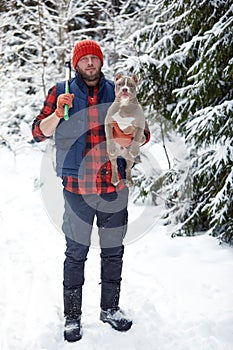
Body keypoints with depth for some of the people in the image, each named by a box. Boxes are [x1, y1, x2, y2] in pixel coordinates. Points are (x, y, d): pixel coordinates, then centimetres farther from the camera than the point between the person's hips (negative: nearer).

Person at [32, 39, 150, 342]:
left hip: (115, 185, 3)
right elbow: (39, 133, 0)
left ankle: (110, 308, 29)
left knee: (113, 251, 12)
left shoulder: (116, 92, 9)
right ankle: (72, 317, 16)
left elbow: (140, 134, 13)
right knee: (76, 253, 3)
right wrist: (58, 113, -18)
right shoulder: (61, 92, 4)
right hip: (78, 188, -2)